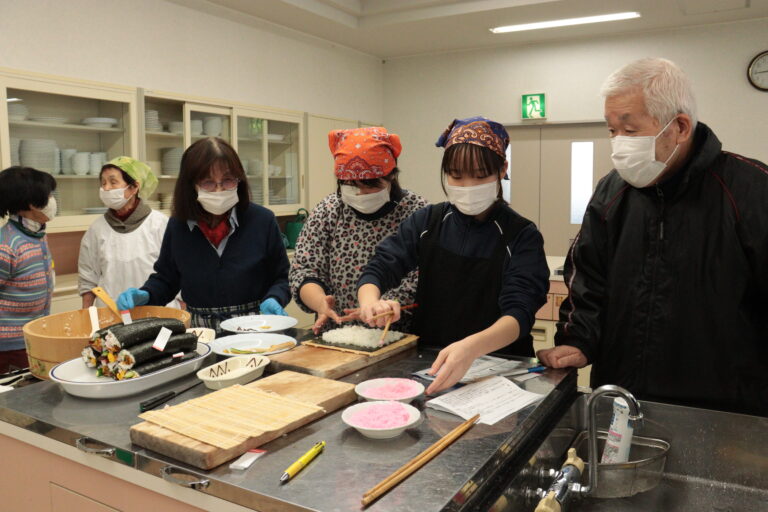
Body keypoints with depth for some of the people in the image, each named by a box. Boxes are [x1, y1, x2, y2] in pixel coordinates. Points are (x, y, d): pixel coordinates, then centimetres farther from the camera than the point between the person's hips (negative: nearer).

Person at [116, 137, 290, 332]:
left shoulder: (262, 221, -2)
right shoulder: (177, 226, 6)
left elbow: (281, 278, 5)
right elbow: (165, 278, 19)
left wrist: (273, 299, -14)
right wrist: (145, 295, 0)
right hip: (200, 334, 1)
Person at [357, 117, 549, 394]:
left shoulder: (522, 237, -7)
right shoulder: (426, 222, 3)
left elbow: (519, 313, -18)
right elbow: (377, 270, 0)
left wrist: (472, 347, -40)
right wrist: (371, 302, -25)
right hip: (430, 364, 2)